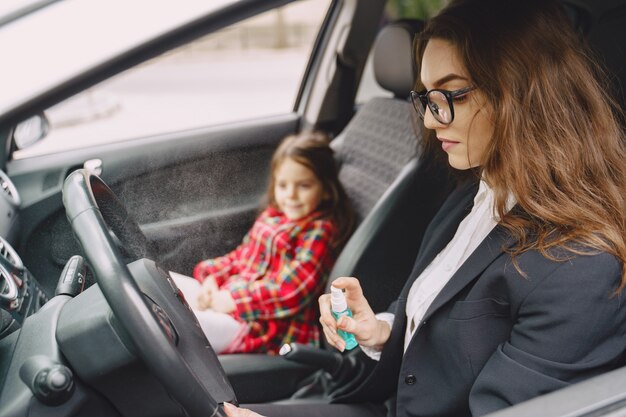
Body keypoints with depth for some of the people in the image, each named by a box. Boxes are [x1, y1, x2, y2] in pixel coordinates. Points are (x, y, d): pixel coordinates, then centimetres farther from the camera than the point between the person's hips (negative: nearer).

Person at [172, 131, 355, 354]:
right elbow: (242, 255, 18)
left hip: (269, 326, -9)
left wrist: (231, 300, -19)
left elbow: (289, 291, -21)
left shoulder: (319, 231, -14)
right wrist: (212, 279, -1)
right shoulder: (272, 216, 11)